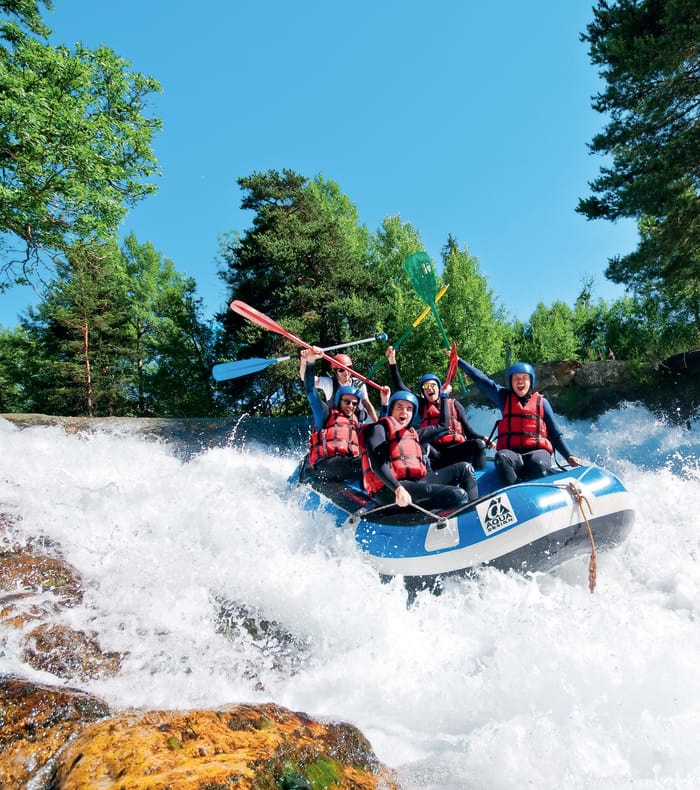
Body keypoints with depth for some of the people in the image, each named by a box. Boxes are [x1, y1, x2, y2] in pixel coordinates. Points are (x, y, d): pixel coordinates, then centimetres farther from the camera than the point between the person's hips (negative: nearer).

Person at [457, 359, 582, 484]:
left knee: (538, 463, -36)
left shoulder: (541, 402, 16)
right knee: (501, 457, -35)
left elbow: (555, 434, 17)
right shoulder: (504, 397, 17)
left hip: (537, 450, 0)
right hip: (511, 451, 0)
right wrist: (458, 360, 13)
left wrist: (569, 456, 8)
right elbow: (480, 378, 15)